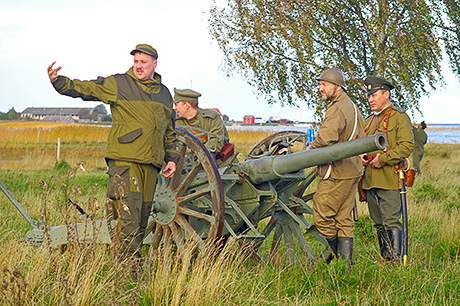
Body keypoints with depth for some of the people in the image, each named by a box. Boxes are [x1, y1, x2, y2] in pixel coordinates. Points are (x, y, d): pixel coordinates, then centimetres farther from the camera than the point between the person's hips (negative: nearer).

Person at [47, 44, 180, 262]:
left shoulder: (164, 93, 19)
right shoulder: (118, 84, 2)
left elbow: (169, 132, 26)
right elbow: (84, 88, -8)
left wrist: (172, 158, 18)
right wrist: (58, 81, -24)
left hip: (151, 164, 5)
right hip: (124, 161, -5)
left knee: (142, 216, 7)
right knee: (128, 213, -14)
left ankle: (135, 260, 15)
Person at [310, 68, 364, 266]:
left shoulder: (337, 109, -15)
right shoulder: (353, 108, 18)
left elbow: (327, 138, -31)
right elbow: (360, 141, 25)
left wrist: (311, 148, -13)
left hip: (336, 174, -10)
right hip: (352, 171, 10)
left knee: (322, 218, -1)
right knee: (344, 221, 10)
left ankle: (341, 257, 6)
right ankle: (346, 263, 9)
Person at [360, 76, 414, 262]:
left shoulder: (400, 117, -2)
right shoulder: (369, 120, 21)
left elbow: (407, 146, -12)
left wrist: (382, 159, -17)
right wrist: (361, 154, 7)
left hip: (389, 180, -7)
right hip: (370, 181, 8)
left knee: (391, 222, -10)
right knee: (379, 224, 11)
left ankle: (396, 260, -8)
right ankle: (385, 259, 18)